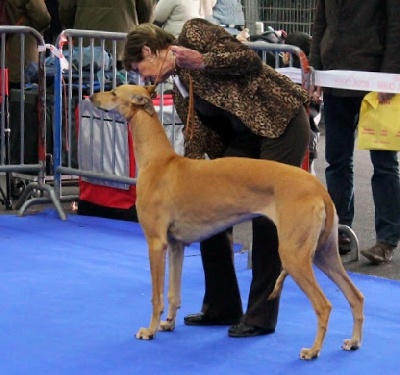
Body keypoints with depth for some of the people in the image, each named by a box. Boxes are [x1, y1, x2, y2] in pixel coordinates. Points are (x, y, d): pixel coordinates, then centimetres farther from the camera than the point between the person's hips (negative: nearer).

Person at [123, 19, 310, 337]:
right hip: (245, 136, 9)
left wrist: (203, 61, -22)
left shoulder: (194, 33, -6)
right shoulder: (180, 92, 13)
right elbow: (198, 146, 4)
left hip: (282, 122, -9)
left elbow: (250, 60, -15)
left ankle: (261, 316, -2)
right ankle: (221, 306, 16)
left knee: (267, 217, -9)